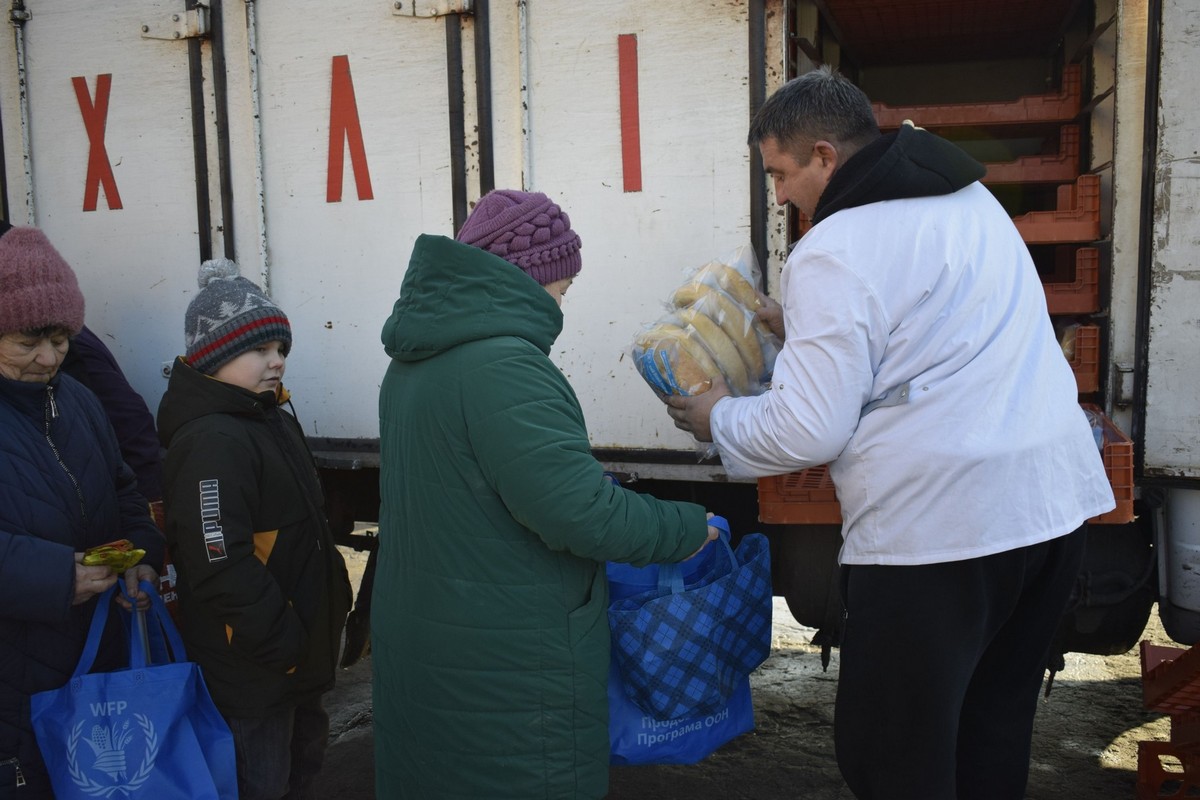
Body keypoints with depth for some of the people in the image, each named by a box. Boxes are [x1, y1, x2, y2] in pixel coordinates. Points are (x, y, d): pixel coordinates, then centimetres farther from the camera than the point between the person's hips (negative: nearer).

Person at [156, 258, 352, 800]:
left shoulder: (273, 421, 9)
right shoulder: (211, 443, -24)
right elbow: (221, 568, -30)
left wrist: (333, 601, 17)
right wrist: (280, 644, -23)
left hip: (297, 649, 10)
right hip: (251, 673, -10)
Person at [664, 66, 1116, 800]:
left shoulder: (833, 253, -14)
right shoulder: (970, 195, 14)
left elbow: (809, 432, -16)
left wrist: (720, 418, 3)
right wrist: (807, 327, 26)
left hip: (940, 522, -9)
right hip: (1058, 495, 9)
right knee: (995, 730, 21)